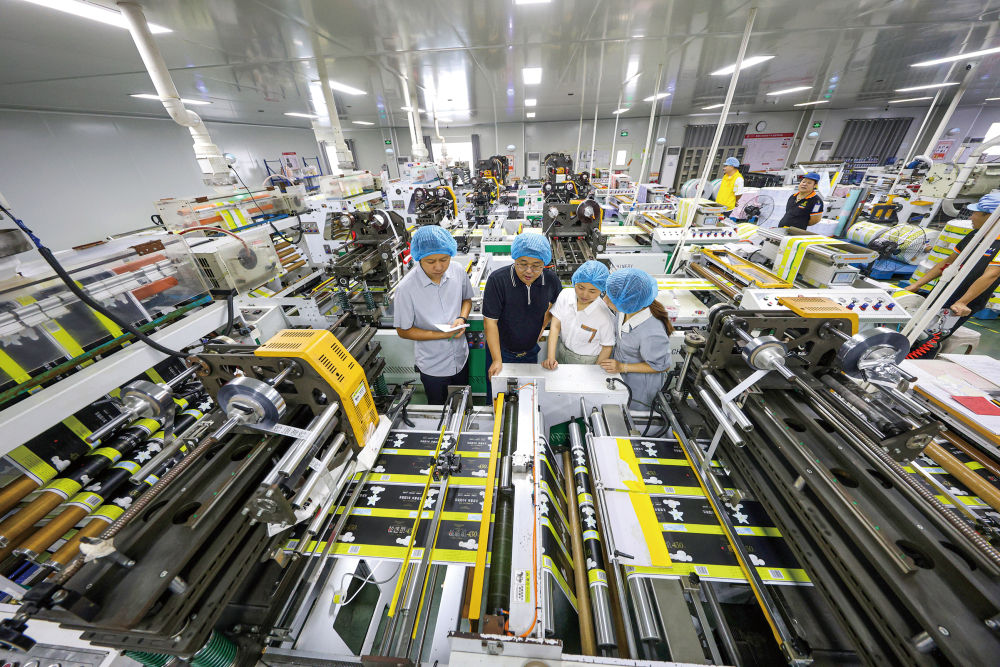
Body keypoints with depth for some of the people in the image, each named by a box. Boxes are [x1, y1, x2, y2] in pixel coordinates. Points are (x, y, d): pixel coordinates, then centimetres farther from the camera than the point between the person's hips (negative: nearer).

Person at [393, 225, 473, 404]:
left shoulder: (457, 271, -13)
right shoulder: (406, 288, -25)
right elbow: (403, 330, -15)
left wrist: (462, 318, -16)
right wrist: (442, 335, -24)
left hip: (460, 357, 4)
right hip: (433, 366, -4)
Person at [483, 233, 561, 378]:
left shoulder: (551, 280, -12)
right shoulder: (497, 280, -23)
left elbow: (556, 304, 11)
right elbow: (490, 321, -22)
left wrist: (542, 327, 1)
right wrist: (497, 360, -24)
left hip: (531, 352, 3)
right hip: (500, 351, -2)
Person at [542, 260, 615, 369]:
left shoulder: (604, 315, -26)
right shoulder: (565, 295, -17)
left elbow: (607, 347, -13)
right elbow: (555, 326, -17)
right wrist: (551, 357, -25)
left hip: (586, 361, -3)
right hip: (562, 353, 4)